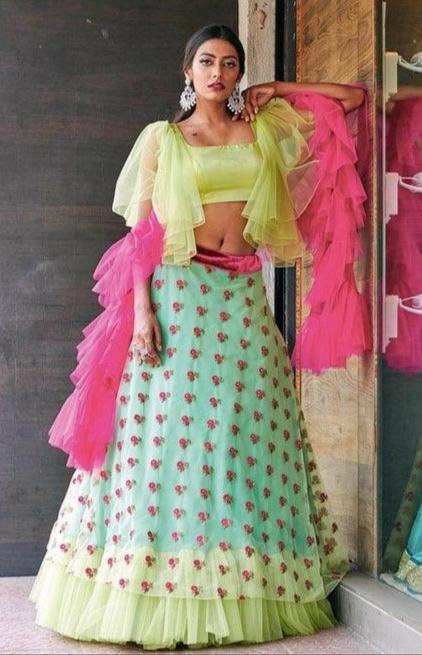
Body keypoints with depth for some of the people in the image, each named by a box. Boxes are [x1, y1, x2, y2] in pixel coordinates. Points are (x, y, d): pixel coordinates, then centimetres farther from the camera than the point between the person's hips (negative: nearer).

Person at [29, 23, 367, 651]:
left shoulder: (264, 128, 13)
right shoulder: (161, 138, 7)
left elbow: (354, 96, 19)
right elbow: (140, 229, 1)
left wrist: (276, 90, 13)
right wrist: (141, 307, -10)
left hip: (243, 299, 3)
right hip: (177, 295, -3)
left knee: (244, 435, 2)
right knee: (169, 436, -5)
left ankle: (242, 592, 10)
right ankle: (156, 597, 0)